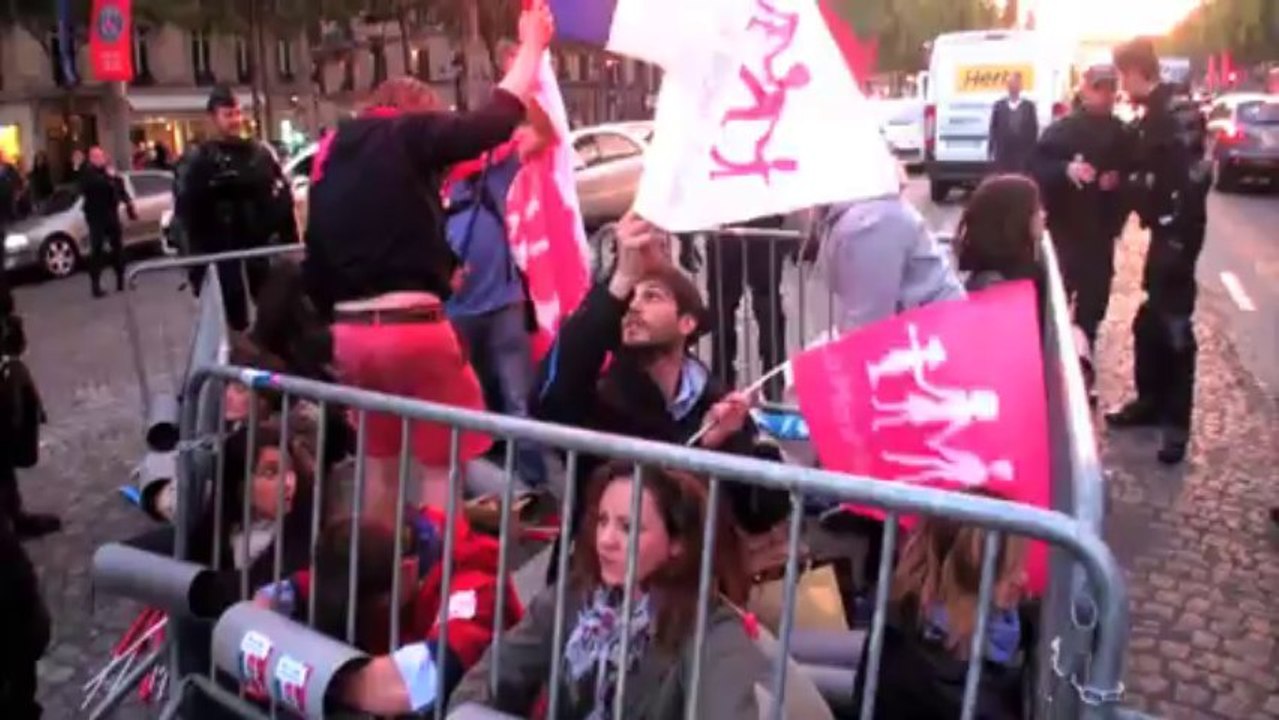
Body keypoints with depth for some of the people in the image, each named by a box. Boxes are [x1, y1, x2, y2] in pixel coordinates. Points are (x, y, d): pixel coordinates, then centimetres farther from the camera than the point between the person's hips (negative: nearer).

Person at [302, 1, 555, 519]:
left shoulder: (331, 155, 16)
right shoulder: (408, 134, -3)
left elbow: (316, 266, 16)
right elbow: (495, 121, -12)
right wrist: (531, 47, 1)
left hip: (350, 331, 7)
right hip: (412, 325, -7)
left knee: (380, 460, 22)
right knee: (441, 462, 8)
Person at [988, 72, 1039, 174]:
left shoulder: (1029, 106, 6)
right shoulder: (999, 105, 8)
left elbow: (1034, 130, 4)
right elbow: (993, 130, 6)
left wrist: (1032, 153, -2)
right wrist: (992, 153, 0)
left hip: (1023, 155, 0)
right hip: (1003, 155, 0)